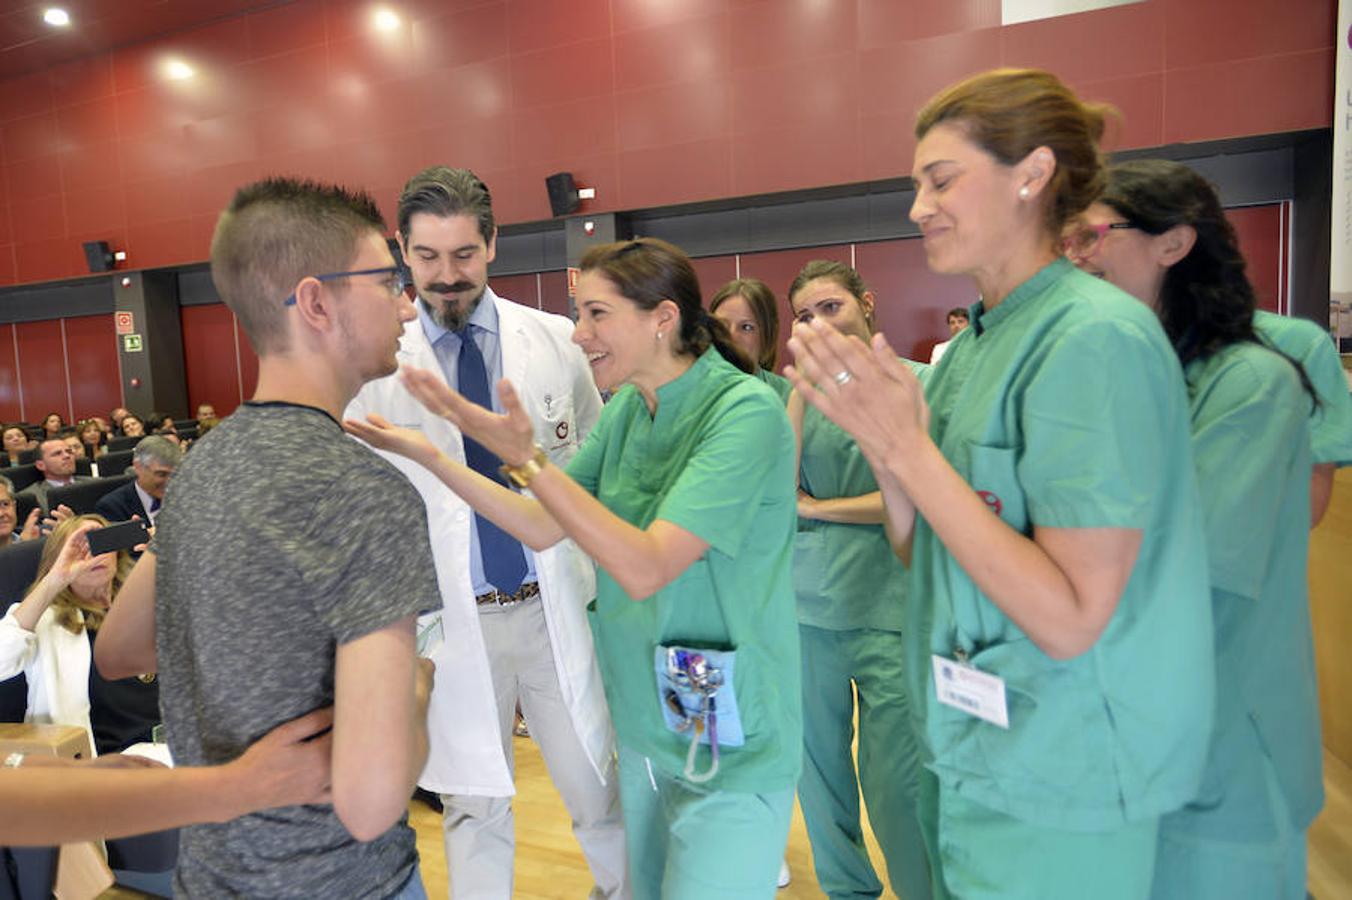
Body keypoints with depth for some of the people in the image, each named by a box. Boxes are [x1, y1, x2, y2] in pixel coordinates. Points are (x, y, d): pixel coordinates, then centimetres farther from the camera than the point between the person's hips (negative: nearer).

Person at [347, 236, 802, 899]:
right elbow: (543, 528, 3)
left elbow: (645, 567, -27)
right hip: (645, 725, 7)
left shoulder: (746, 410, -21)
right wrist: (430, 455, -2)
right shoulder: (626, 410, 3)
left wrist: (526, 459, -30)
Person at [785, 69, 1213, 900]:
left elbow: (1070, 619, -25)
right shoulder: (972, 346, 4)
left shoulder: (1097, 338, -20)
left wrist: (906, 445, -25)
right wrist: (876, 434, -11)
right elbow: (925, 554, 5)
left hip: (1060, 787, -7)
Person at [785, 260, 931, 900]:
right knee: (818, 769, 16)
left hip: (888, 612, -4)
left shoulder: (920, 383, -2)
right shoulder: (806, 391, 8)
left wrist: (815, 507, -3)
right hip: (807, 607, 4)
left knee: (894, 786, 0)